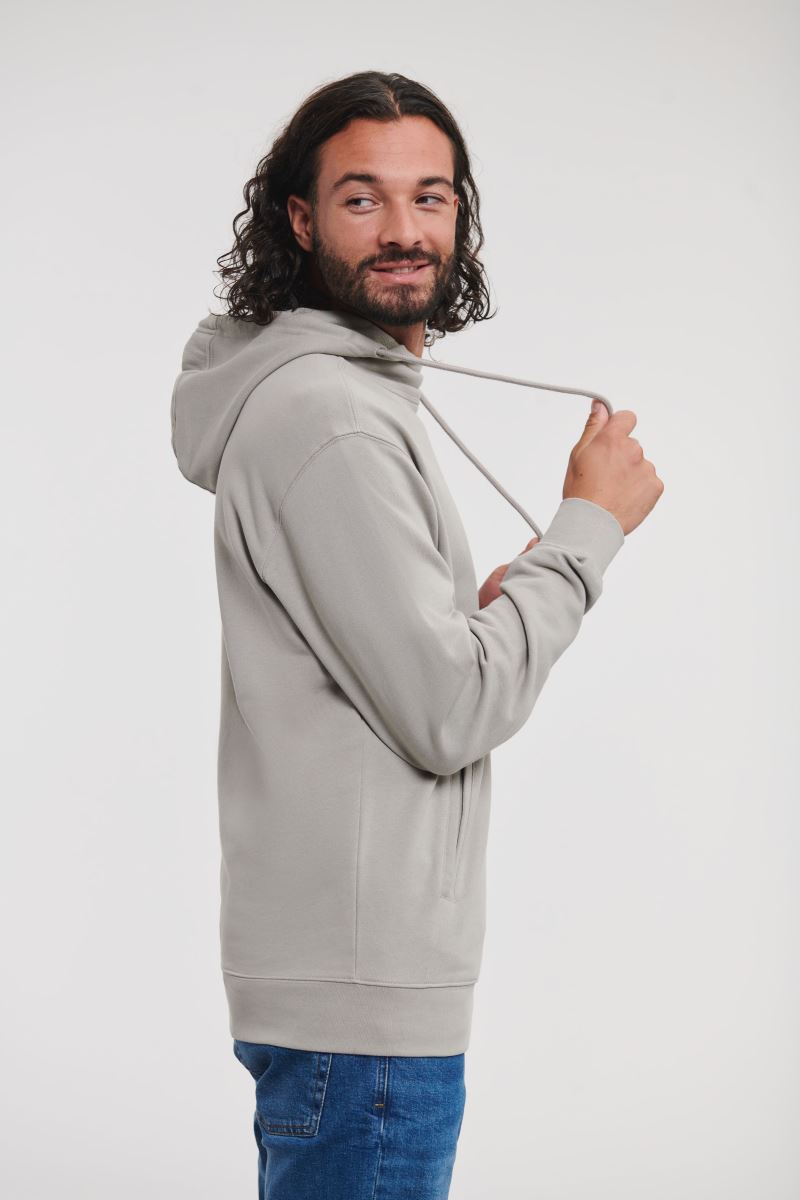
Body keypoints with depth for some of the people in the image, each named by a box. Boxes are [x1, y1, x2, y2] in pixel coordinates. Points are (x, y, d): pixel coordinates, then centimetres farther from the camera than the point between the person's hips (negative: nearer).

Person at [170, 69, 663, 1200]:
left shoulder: (353, 395, 16)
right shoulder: (328, 420, -18)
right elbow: (451, 715, -21)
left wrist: (491, 612, 6)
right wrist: (591, 525, -11)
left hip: (361, 968, 11)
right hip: (361, 991, -11)